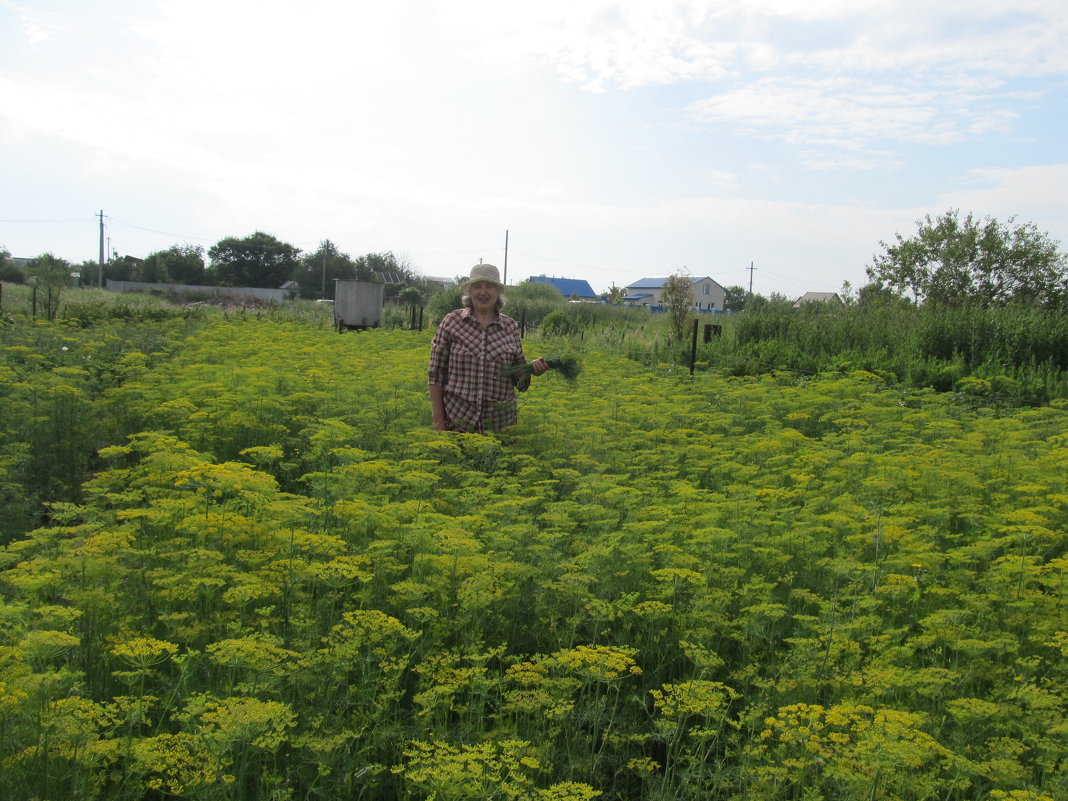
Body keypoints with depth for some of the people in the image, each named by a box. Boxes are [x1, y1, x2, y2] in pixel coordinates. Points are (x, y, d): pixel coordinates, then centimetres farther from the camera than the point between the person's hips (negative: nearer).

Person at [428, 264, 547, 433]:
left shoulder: (511, 326, 6)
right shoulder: (452, 321, -1)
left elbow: (518, 375, 13)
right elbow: (436, 373, 0)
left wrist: (533, 368, -8)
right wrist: (438, 420, -4)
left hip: (499, 420, 2)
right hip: (457, 419, -2)